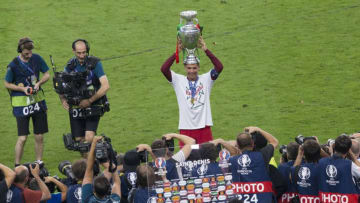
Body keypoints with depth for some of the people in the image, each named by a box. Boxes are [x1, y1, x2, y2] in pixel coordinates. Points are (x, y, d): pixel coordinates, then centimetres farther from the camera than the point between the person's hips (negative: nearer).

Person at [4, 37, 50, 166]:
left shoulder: (37, 59, -2)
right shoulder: (13, 65, -12)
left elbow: (47, 75, 8)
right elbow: (7, 84, -2)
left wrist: (38, 84, -11)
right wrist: (23, 89, -15)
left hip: (38, 101, 4)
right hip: (21, 103, -4)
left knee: (39, 136, 7)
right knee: (22, 138, -5)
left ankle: (39, 164, 21)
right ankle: (17, 166, 8)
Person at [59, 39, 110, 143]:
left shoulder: (95, 63, -12)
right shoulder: (70, 65, 1)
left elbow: (105, 86, -18)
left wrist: (89, 101, -20)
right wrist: (63, 99, -4)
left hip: (93, 107, -4)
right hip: (75, 107, 4)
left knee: (89, 139, -19)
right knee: (79, 139, 7)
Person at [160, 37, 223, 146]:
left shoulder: (206, 79, 5)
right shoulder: (178, 80, 4)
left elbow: (219, 67, -9)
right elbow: (164, 69, -9)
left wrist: (206, 50, -14)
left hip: (204, 126, 0)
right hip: (186, 128, 0)